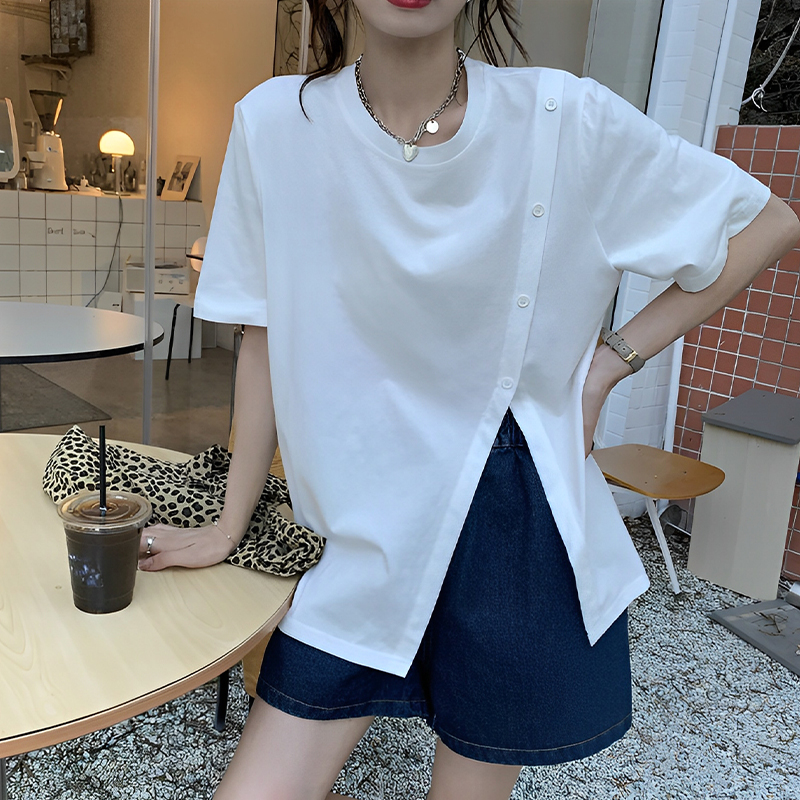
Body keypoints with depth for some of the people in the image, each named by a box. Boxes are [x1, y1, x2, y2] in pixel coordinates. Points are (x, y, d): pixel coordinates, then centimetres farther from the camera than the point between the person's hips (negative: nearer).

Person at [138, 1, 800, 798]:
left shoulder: (564, 117, -9)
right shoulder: (276, 120, -6)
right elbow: (267, 335, 1)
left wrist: (608, 361, -5)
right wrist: (228, 528, 7)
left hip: (520, 525, 0)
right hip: (370, 530, 1)